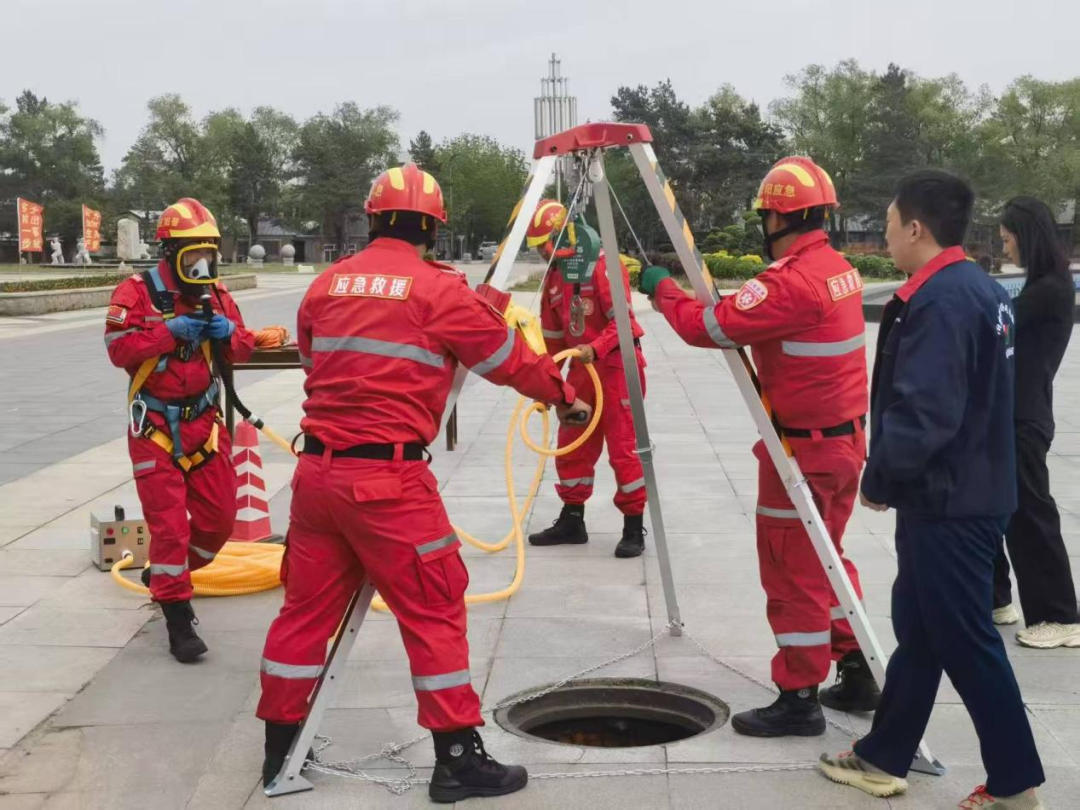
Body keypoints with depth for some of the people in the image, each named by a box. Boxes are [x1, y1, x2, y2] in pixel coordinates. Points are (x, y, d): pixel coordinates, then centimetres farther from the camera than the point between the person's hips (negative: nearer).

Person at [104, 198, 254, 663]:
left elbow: (243, 349, 6)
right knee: (169, 523, -7)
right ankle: (177, 619, 3)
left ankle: (164, 574, 34)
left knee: (219, 519, 8)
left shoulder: (216, 294, 5)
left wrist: (229, 333, -15)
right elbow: (119, 349, -19)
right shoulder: (137, 293, -11)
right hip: (155, 427, -5)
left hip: (204, 421, 5)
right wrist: (170, 332, -26)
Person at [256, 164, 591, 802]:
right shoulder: (438, 288, -7)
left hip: (319, 469, 6)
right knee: (435, 610, 3)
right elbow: (509, 358, 2)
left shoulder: (327, 284, 10)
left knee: (307, 606, 15)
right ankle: (459, 759, 8)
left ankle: (280, 748, 26)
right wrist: (564, 395, 18)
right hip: (388, 477, -6)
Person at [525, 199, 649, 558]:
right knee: (571, 447, 11)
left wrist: (596, 348, -32)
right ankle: (572, 520, 23)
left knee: (623, 449, -5)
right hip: (581, 368, 8)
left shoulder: (603, 265, -13)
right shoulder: (554, 276, 10)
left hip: (616, 365, -8)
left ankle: (634, 528, 4)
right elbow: (552, 335, 16)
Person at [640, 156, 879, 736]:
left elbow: (708, 327, -19)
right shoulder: (838, 268, 8)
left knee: (792, 572, 0)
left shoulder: (790, 281, -23)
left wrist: (662, 290, -3)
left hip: (804, 447, -9)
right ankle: (855, 673, 27)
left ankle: (799, 698, 9)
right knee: (825, 559, 20)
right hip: (844, 438, 9)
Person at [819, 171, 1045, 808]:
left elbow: (923, 413, -27)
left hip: (947, 503, -10)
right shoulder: (982, 289, 11)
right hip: (969, 489, 10)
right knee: (919, 630, 17)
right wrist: (896, 477, 17)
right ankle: (884, 758, 28)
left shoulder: (939, 301, -21)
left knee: (966, 642, 0)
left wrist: (881, 476, -13)